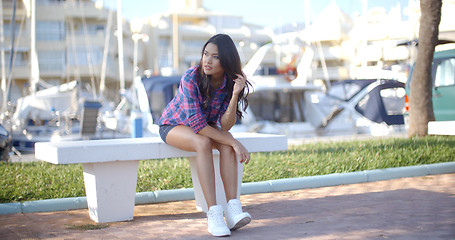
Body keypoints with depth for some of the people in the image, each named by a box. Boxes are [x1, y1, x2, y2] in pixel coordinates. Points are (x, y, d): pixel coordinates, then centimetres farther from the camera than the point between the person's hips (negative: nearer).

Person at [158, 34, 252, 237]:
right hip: (173, 125, -4)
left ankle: (233, 209, -35)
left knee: (227, 145, -29)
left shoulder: (231, 82, -16)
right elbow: (197, 124, -32)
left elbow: (225, 126, -22)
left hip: (206, 126, 4)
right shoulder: (191, 77, -29)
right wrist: (234, 143, -35)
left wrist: (235, 95, -36)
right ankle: (213, 214, -39)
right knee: (203, 143, -36)